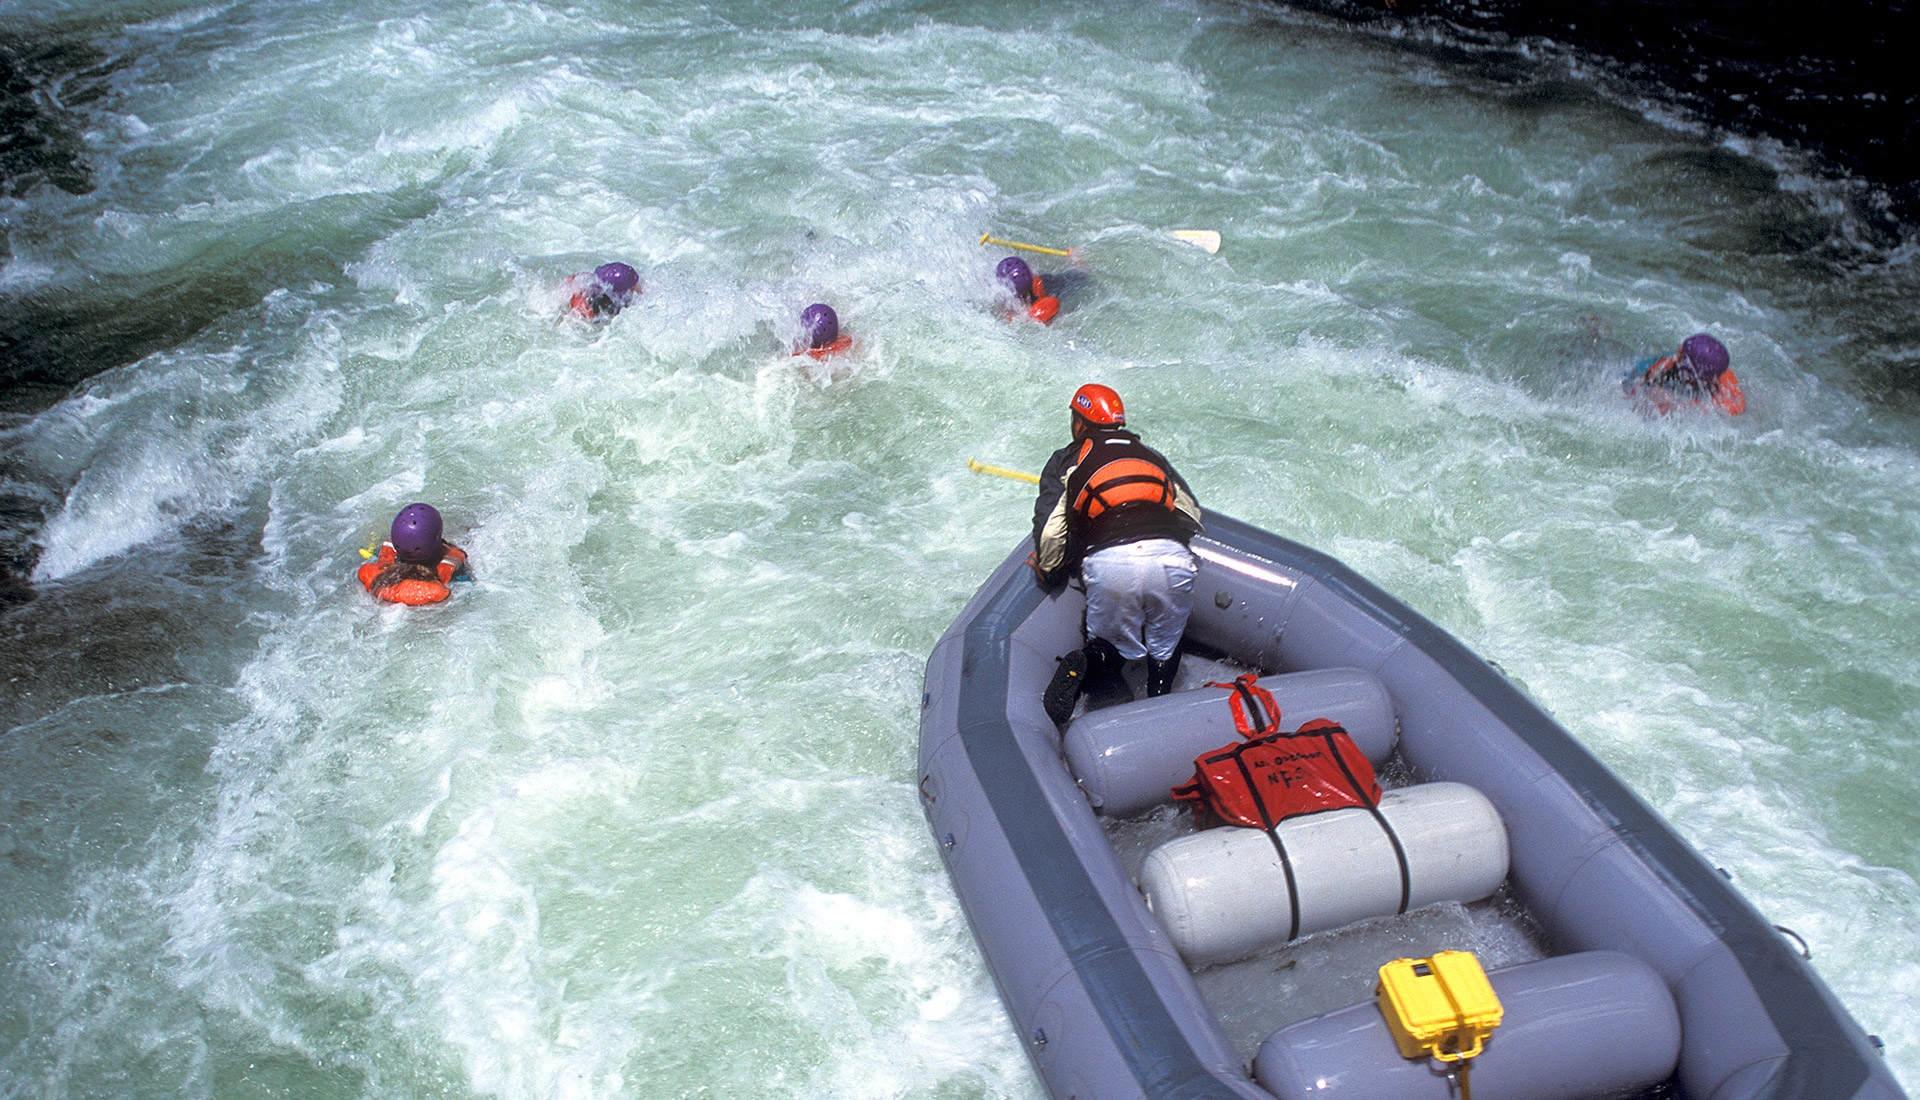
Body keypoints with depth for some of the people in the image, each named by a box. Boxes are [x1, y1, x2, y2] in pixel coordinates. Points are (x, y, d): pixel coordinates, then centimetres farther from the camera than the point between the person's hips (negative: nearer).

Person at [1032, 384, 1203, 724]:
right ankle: (1159, 698, -4)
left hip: (1109, 562, -2)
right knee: (1165, 646, 21)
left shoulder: (1065, 460, 21)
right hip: (1171, 556, 2)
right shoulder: (1151, 455, 31)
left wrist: (1050, 573, 27)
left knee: (1115, 643, 18)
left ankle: (1081, 666, -12)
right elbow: (1192, 514, 27)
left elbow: (1050, 528, 10)